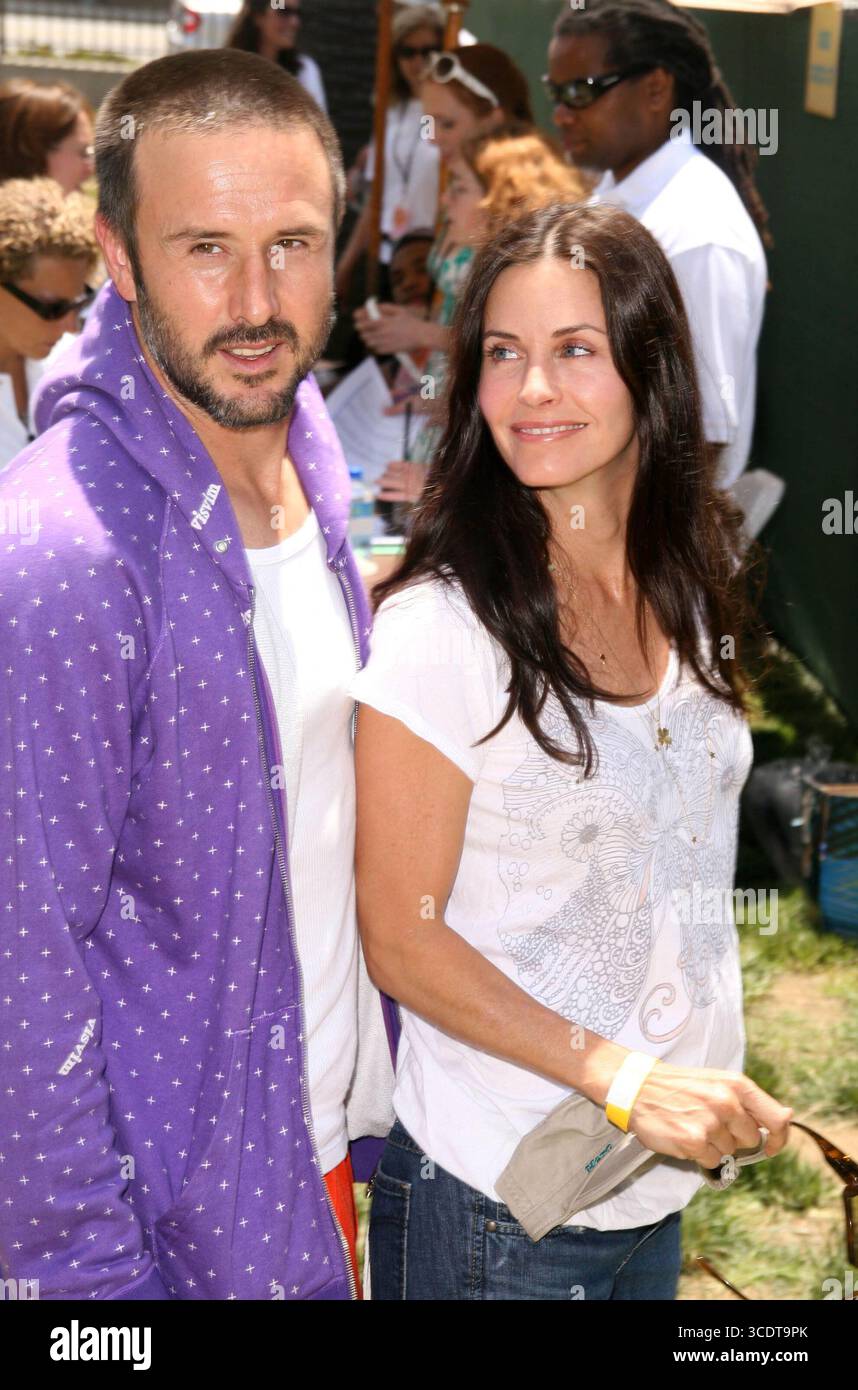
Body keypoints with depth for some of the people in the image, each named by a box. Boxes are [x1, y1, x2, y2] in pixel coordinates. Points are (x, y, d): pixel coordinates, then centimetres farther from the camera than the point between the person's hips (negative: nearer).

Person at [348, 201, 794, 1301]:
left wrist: (713, 1096, 9)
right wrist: (623, 1077, -23)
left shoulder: (692, 586, 1)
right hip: (490, 1201, -6)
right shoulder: (439, 624, -20)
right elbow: (399, 935, -17)